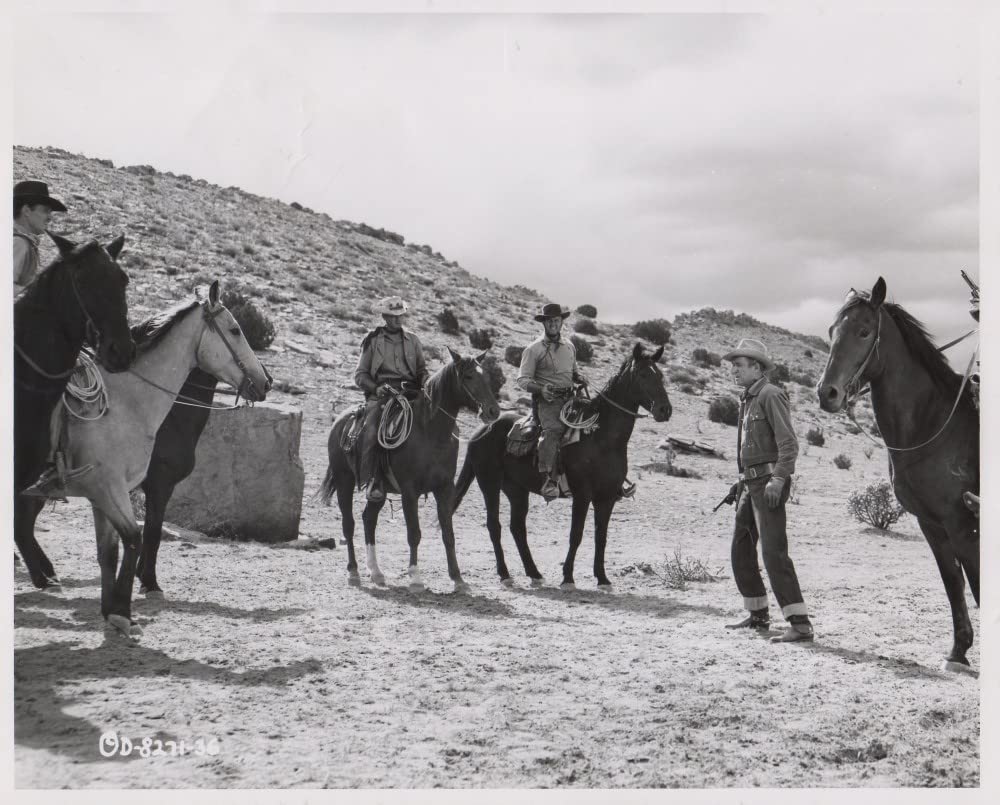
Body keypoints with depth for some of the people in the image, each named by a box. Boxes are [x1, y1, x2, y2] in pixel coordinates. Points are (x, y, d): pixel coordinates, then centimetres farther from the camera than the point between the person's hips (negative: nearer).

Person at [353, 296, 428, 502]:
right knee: (371, 431, -28)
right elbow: (360, 375, 10)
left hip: (410, 393, 2)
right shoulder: (373, 340, 12)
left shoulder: (413, 340, 20)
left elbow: (422, 371, 22)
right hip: (380, 394, -2)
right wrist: (375, 388, -9)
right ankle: (372, 482, -25)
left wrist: (426, 385, -1)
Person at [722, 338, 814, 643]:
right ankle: (758, 615, 27)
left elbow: (788, 443, -19)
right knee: (741, 550, 15)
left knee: (773, 551, -16)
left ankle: (800, 624, -17)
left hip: (769, 483, -10)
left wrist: (778, 479, -27)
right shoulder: (747, 400, 18)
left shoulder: (770, 394, -10)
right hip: (752, 484, 10)